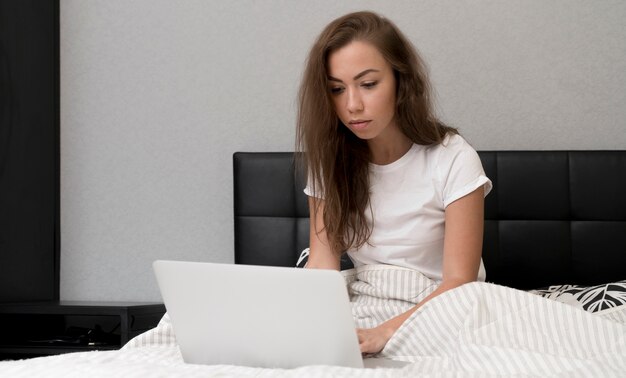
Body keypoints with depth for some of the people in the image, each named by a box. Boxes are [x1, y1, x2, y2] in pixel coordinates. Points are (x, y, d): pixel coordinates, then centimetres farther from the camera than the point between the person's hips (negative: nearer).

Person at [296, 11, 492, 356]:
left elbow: (458, 283, -17)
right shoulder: (329, 162, 1)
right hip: (365, 310, 3)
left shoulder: (453, 160, -12)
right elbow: (322, 263, -8)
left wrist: (382, 333, -34)